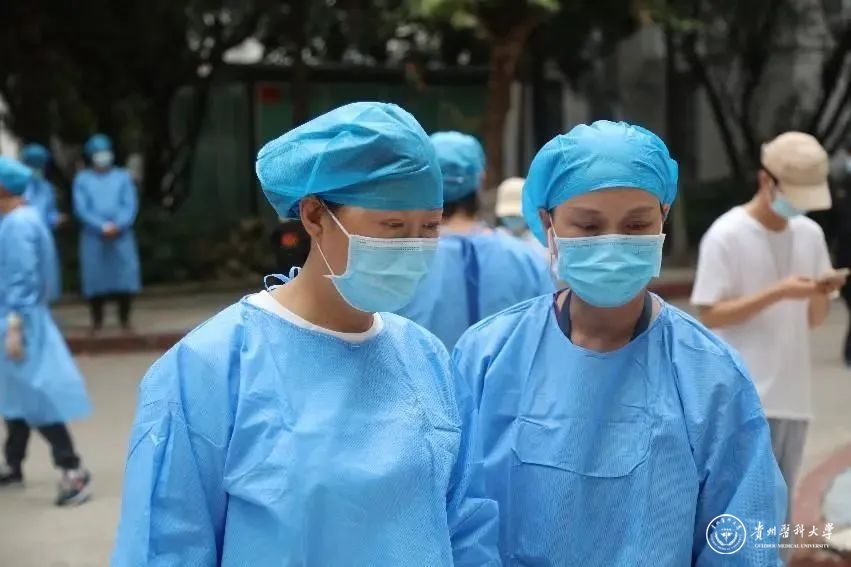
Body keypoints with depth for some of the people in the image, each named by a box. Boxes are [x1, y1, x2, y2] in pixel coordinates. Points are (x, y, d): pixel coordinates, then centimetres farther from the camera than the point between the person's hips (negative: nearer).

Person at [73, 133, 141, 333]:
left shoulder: (123, 177, 10)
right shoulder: (82, 179, 7)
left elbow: (131, 205, 1)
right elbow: (81, 208, -3)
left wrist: (118, 225, -15)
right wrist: (102, 226, -15)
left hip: (122, 236, 1)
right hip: (93, 237, -1)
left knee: (125, 277, -2)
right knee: (95, 279, -1)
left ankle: (125, 319, 8)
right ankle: (97, 321, 9)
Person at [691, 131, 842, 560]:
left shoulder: (810, 234, 9)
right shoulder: (726, 235, -10)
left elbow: (814, 319, 14)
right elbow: (710, 316, -12)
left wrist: (821, 294, -9)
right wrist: (778, 292, -20)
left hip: (792, 396, 6)